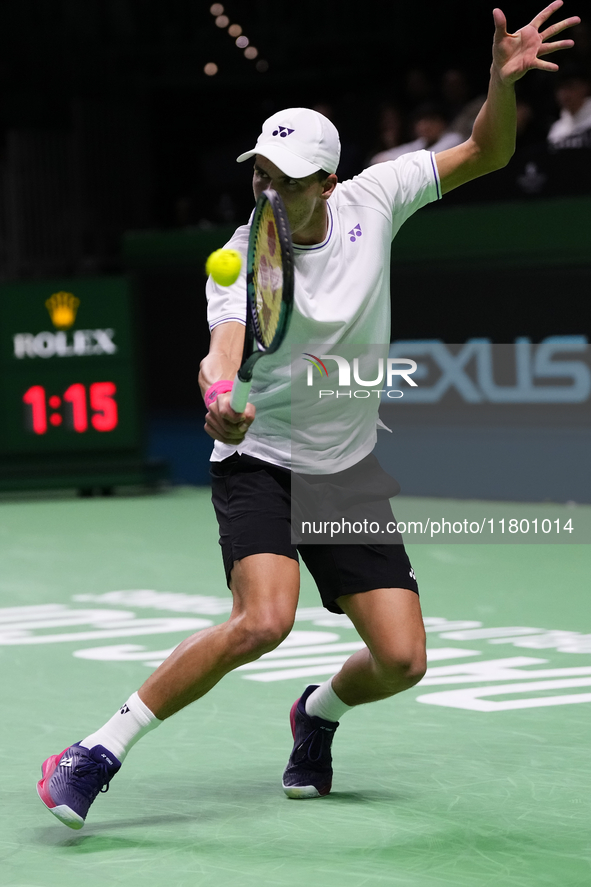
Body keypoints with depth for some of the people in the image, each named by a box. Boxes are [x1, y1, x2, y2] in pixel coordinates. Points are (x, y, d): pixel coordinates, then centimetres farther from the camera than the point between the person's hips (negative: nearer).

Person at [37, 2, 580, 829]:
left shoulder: (372, 199, -6)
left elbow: (484, 153, 2)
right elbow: (222, 354, -34)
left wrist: (503, 84, -18)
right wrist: (221, 398, -58)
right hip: (260, 462, -4)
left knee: (401, 660, -6)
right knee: (264, 620, -30)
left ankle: (319, 711, 30)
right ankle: (99, 752, -20)